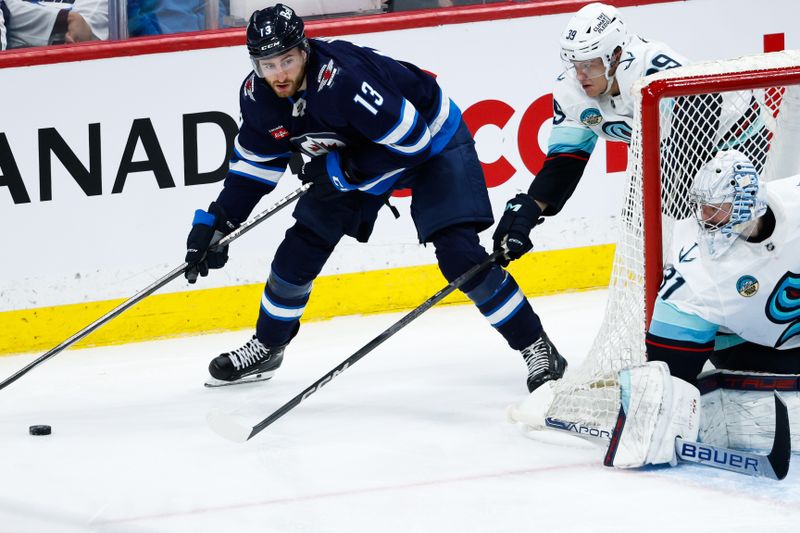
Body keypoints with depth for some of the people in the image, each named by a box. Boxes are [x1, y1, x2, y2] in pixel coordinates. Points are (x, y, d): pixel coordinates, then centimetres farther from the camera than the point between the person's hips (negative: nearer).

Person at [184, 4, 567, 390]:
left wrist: (341, 170, -31)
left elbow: (412, 140, -34)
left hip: (432, 139, -7)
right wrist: (215, 224, -3)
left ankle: (536, 347, -9)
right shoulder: (258, 96, -16)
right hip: (355, 150, 7)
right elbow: (255, 164, 1)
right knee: (302, 246, 4)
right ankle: (266, 348, 26)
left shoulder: (343, 79, -39)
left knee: (458, 253, -20)